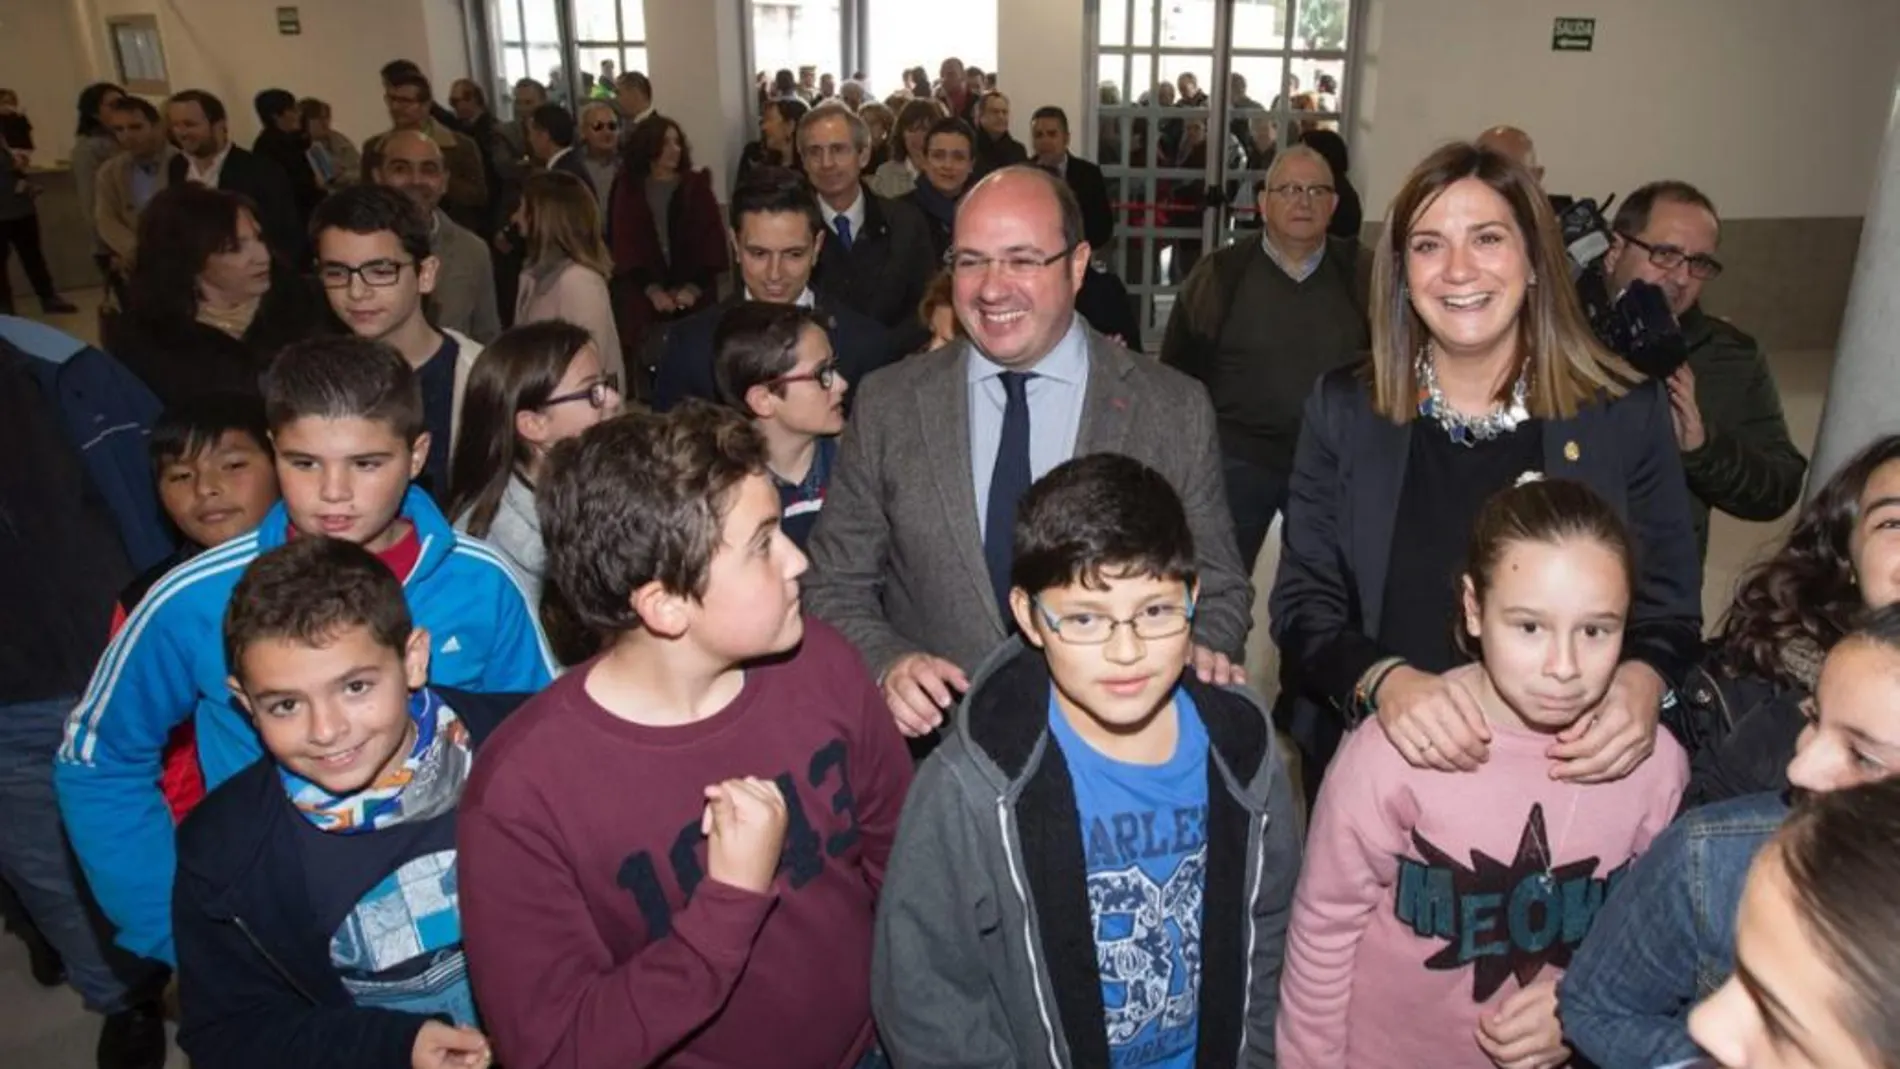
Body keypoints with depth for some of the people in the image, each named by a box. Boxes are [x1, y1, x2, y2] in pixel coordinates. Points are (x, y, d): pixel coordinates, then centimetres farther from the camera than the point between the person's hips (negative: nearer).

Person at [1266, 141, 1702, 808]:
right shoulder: (1343, 410, 1)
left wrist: (1642, 681, -17)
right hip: (1369, 766, -1)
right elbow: (1304, 605, 0)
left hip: (1568, 775, 1)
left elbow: (1669, 615, 6)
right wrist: (1383, 681, -20)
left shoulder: (1626, 414, 2)